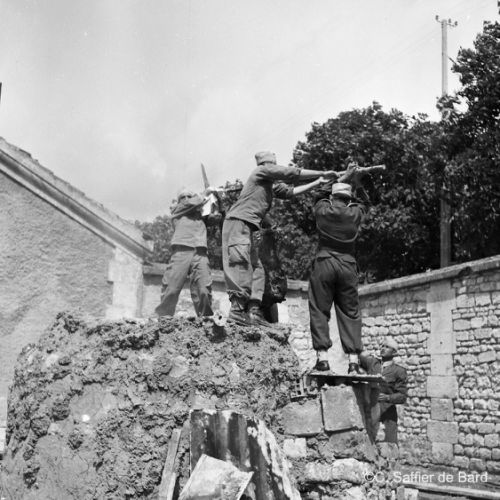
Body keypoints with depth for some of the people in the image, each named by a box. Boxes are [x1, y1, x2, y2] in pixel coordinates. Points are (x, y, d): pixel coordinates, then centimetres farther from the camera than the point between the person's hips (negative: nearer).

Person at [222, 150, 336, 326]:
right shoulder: (263, 170, 1)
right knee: (241, 265, -19)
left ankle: (254, 311, -3)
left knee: (256, 269, 4)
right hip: (238, 222, -10)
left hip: (247, 228, 10)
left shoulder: (272, 185, 25)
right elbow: (292, 173, -4)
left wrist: (317, 182, 29)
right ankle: (237, 310, -27)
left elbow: (291, 191, 29)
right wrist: (321, 173, 2)